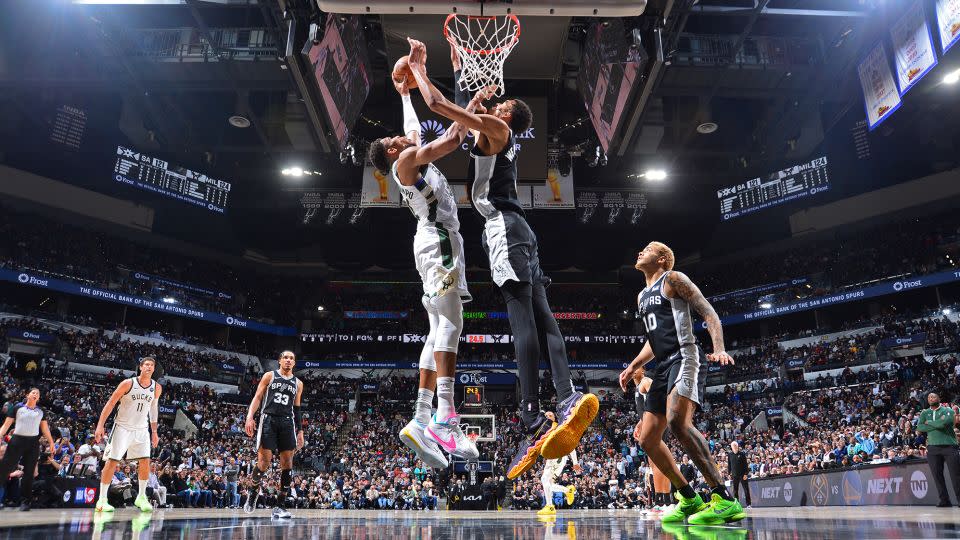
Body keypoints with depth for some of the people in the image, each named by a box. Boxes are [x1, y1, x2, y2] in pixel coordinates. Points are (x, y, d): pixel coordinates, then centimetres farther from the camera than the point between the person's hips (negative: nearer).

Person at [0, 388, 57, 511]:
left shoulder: (40, 411, 14)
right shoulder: (17, 407, 5)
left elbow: (45, 428, 15)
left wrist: (51, 442, 8)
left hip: (33, 442, 2)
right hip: (17, 440, -2)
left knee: (29, 472, 1)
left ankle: (24, 501, 5)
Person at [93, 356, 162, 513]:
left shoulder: (156, 388, -1)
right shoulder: (128, 383, -13)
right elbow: (110, 403, -9)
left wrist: (154, 432, 14)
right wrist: (100, 425, -15)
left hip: (142, 429, 3)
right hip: (122, 427, -3)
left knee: (145, 462, -4)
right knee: (112, 462, -3)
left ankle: (141, 497, 9)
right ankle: (102, 499, 7)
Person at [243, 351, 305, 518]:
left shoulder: (298, 383, 16)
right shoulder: (269, 376, 8)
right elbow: (257, 397, 2)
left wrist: (300, 431, 13)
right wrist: (250, 416, -13)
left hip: (287, 423, 3)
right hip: (268, 419, -3)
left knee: (287, 463, -5)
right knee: (264, 462, -9)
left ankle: (280, 506, 1)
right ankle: (253, 491, 22)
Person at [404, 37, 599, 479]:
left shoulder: (496, 127, 4)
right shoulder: (492, 135, 28)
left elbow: (437, 104, 0)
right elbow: (462, 111, 43)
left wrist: (417, 66, 15)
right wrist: (456, 67, 52)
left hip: (503, 226, -10)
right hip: (513, 229, 10)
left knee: (522, 314, -21)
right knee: (540, 316, -4)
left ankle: (533, 422, -28)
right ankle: (567, 398, -16)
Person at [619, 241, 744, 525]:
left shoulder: (673, 278, 2)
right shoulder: (642, 296, 26)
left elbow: (709, 313, -6)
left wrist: (719, 349, -22)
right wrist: (634, 366, 22)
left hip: (685, 358, -9)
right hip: (664, 366, 9)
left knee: (677, 421, -33)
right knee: (648, 440, 4)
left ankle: (724, 499, -30)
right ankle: (690, 499, 14)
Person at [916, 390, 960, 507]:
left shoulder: (947, 410, 4)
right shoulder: (925, 413, 14)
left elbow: (944, 423, -16)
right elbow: (919, 427, -1)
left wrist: (929, 422, -1)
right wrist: (937, 425, -8)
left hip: (949, 446, -3)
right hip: (932, 447, 3)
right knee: (937, 475, 2)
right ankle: (944, 500, 9)